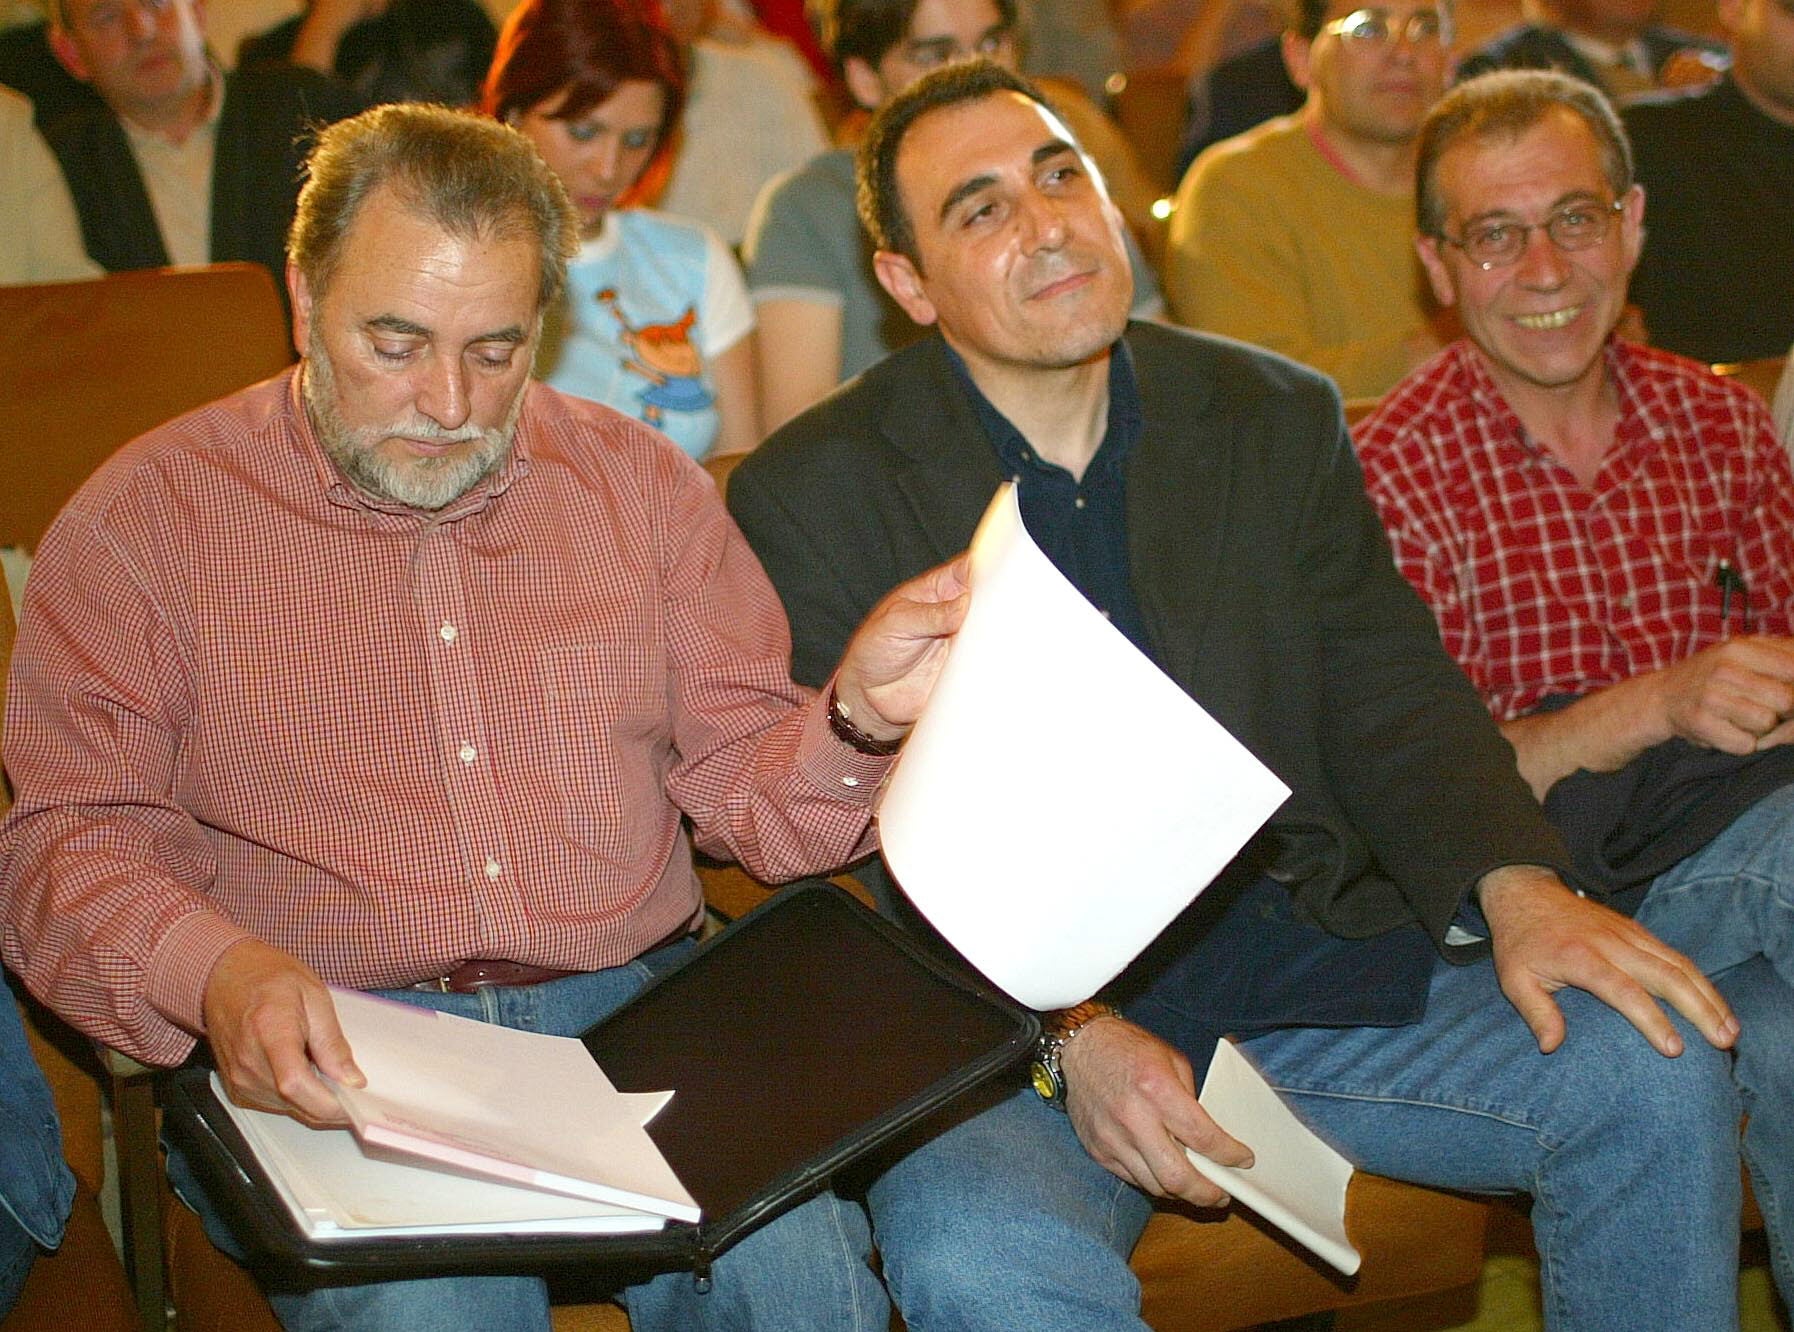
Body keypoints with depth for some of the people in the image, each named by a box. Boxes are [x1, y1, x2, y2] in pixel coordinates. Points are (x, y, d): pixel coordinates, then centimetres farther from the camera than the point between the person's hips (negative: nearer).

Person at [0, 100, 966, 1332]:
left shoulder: (641, 483, 14)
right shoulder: (145, 522, 5)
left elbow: (746, 789, 13)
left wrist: (858, 718, -11)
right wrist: (217, 972, -21)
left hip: (638, 1008, 3)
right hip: (325, 1057, -2)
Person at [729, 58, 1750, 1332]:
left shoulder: (1278, 418, 11)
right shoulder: (809, 497, -2)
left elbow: (1388, 688, 10)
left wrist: (1514, 882, -12)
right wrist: (1065, 1035, -20)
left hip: (1307, 961, 4)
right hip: (999, 1022, -4)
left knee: (1657, 1074, -13)